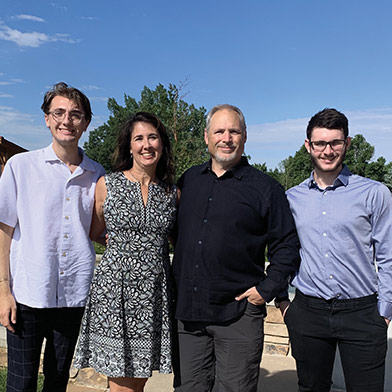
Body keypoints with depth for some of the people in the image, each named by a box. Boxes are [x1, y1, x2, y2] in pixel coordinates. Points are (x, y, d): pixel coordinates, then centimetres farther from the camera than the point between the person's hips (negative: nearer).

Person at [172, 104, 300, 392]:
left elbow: (287, 247, 2)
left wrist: (267, 289, -8)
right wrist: (177, 286, 12)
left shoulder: (266, 188, -1)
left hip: (239, 316, -3)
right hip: (187, 312, 4)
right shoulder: (189, 180, 9)